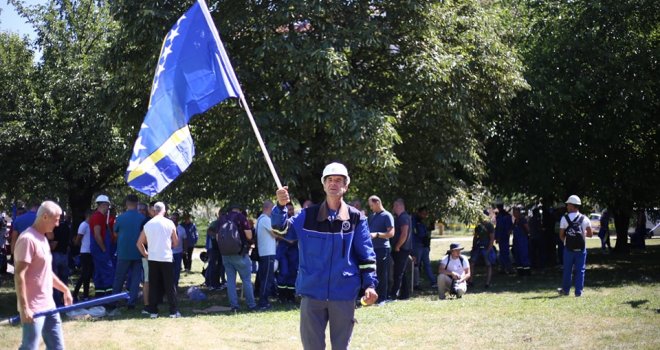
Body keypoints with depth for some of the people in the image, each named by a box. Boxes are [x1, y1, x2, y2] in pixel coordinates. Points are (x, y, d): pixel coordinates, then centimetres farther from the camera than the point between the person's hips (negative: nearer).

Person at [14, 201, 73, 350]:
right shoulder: (28, 239, -17)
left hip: (48, 305, 10)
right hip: (33, 308, -10)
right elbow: (19, 275, -22)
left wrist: (65, 289, 26)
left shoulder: (42, 239, 14)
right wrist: (24, 307, -25)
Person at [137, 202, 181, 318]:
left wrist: (145, 254, 19)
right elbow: (175, 242, 3)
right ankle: (174, 311, 3)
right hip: (166, 258, -2)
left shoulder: (147, 225, 2)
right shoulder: (169, 223, -4)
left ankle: (153, 311, 8)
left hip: (152, 258, 2)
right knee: (169, 285, 3)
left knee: (153, 285, 8)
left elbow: (139, 243, 7)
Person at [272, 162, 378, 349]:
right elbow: (282, 227, -6)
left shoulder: (356, 218, 1)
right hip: (312, 293, 1)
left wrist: (369, 284, -8)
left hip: (344, 294, -1)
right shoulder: (308, 215, 3)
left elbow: (366, 255, 1)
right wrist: (281, 206, -24)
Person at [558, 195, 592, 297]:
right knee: (580, 270, 5)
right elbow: (590, 234, 2)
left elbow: (561, 235, -5)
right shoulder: (585, 219, -2)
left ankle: (565, 290, 22)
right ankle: (578, 291, 4)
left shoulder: (564, 218, -7)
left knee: (567, 269, 11)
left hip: (568, 248, -1)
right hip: (581, 248, 1)